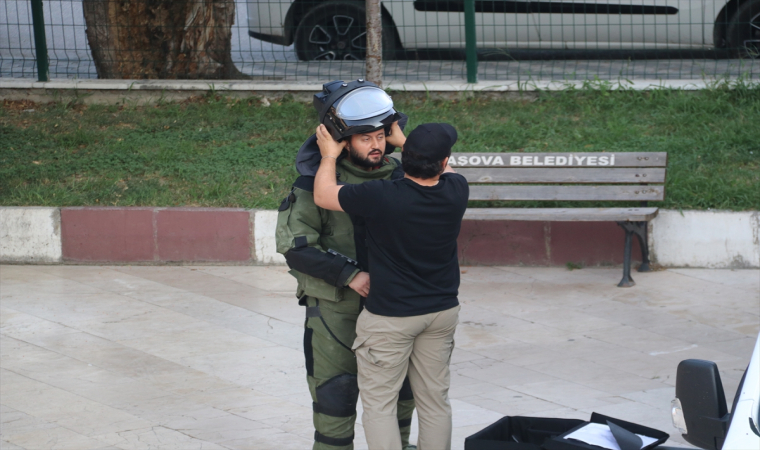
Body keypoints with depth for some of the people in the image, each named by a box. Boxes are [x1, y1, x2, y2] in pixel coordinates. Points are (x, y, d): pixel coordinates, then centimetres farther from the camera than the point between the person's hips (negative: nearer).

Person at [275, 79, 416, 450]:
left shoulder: (395, 173, -4)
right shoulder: (317, 182, -18)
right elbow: (293, 245, -22)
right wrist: (350, 275, -27)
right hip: (335, 303, -5)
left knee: (402, 382, 14)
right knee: (336, 388, 0)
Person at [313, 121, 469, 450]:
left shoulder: (380, 197, -25)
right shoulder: (456, 191, -12)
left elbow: (323, 196, -9)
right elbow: (445, 170, 14)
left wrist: (330, 155, 7)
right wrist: (402, 140, 20)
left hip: (390, 316, -5)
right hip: (442, 310, 5)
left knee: (379, 402, 4)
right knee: (435, 398, 14)